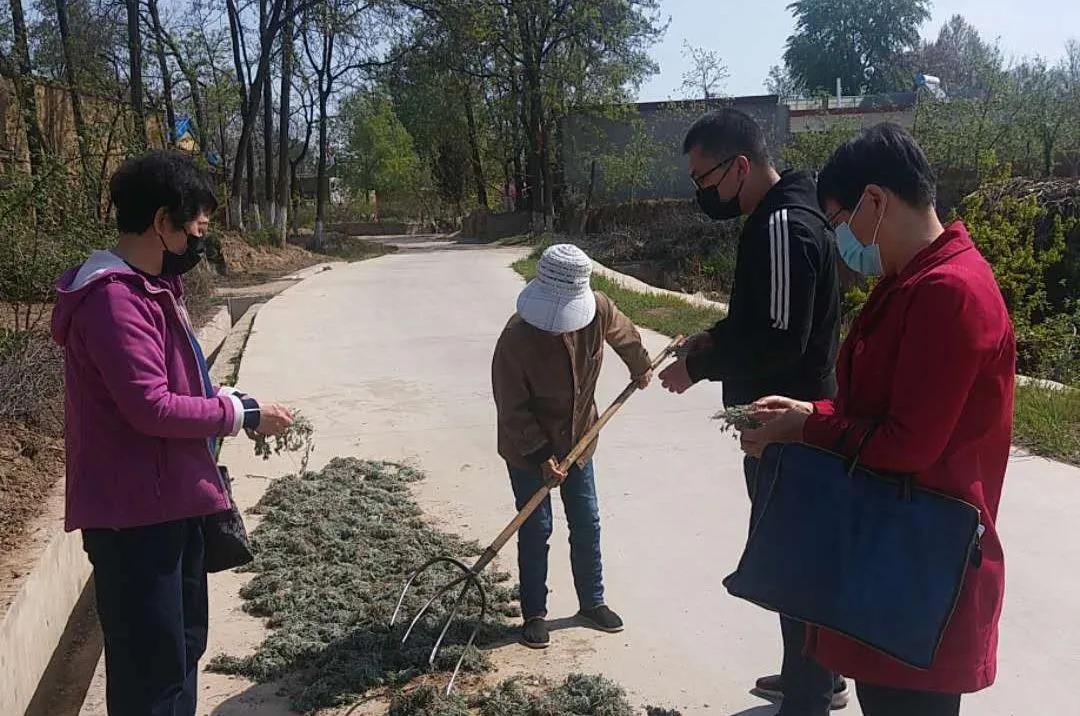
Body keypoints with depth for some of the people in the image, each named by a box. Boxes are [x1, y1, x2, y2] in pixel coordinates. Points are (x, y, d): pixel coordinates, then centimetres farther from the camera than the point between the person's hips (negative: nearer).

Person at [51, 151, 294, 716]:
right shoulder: (115, 296, -21)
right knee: (152, 669, 0)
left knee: (182, 648, 22)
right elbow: (151, 408, -26)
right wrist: (242, 414, -16)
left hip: (170, 501, 11)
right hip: (135, 512, -11)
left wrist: (233, 401, 6)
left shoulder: (149, 287, 13)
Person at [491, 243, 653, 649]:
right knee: (536, 530, 4)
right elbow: (512, 410, -22)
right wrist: (541, 456, -26)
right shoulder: (516, 338, -30)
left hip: (578, 440, 4)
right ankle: (534, 613, 20)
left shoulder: (599, 311, -18)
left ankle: (592, 602, 30)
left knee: (587, 524, 12)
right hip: (527, 449, -4)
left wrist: (640, 367, 24)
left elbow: (624, 335, 8)